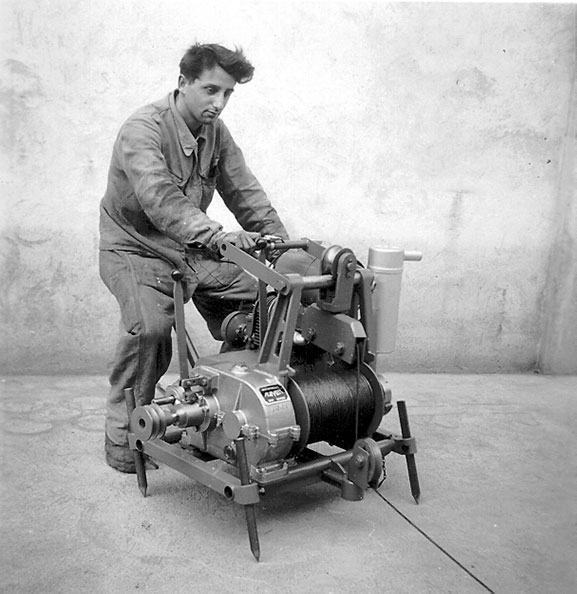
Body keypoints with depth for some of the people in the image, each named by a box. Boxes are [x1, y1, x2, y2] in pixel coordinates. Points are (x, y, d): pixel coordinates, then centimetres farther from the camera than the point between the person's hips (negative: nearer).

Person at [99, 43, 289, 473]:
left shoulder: (216, 132, 3)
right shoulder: (143, 130, -21)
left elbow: (245, 192, 0)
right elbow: (160, 199, -37)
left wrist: (280, 242, -14)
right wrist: (217, 234, -51)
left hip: (193, 250, 7)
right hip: (136, 248, -6)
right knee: (150, 327, -30)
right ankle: (123, 438, -10)